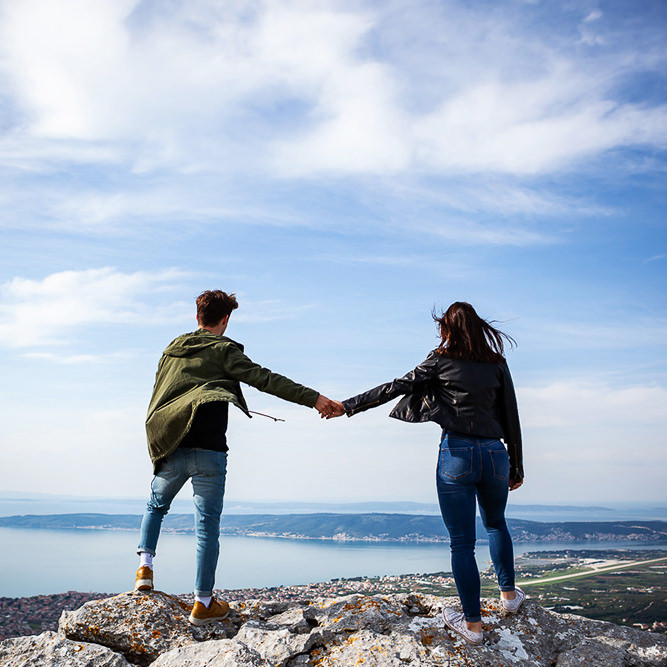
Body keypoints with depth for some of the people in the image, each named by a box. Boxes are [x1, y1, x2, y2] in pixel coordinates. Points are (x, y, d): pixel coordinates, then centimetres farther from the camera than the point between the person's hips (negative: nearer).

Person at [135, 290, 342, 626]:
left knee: (155, 506, 28)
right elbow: (265, 379, -11)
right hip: (208, 451, -4)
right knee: (208, 524, 3)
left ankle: (145, 566, 13)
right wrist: (313, 398, -13)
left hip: (170, 450, 5)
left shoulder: (171, 349, 16)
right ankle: (203, 603, 8)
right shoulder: (222, 350, -1)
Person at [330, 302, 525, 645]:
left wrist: (348, 406, 4)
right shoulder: (497, 363, 10)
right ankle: (508, 594, 37)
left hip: (457, 453, -4)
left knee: (462, 543, 5)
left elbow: (395, 387, -1)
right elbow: (511, 417, 11)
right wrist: (516, 466, 18)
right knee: (496, 525, 29)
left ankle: (472, 623, 10)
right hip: (495, 453, 4)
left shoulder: (441, 360, 2)